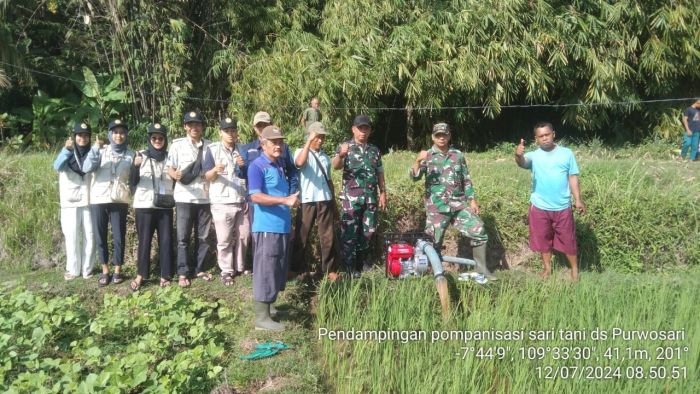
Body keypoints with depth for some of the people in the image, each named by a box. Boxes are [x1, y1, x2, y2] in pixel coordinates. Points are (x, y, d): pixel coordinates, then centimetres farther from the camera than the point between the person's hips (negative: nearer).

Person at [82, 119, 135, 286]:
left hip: (119, 201, 0)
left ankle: (117, 270, 15)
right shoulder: (101, 151, 5)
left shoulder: (130, 155, 7)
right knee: (101, 237, 6)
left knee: (119, 237, 1)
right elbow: (86, 168, -11)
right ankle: (105, 270, 18)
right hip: (98, 199, 0)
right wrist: (95, 148, -20)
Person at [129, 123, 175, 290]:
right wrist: (135, 166, -21)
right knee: (144, 240, 2)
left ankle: (165, 276, 9)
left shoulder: (170, 157, 9)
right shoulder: (141, 156, 3)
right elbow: (133, 182, -4)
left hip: (165, 206, 2)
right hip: (145, 205, -2)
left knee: (166, 240, 2)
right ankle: (141, 275, 12)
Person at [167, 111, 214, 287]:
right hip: (184, 197, -2)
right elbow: (170, 169, 0)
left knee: (203, 236, 8)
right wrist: (175, 175, -21)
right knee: (183, 237, 0)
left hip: (205, 197, 2)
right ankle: (183, 273, 7)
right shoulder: (177, 145, 2)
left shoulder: (209, 146, 8)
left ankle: (199, 269, 20)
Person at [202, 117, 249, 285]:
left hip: (242, 200, 4)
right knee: (224, 239, 0)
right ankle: (226, 271, 11)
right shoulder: (212, 149, -1)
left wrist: (244, 165, -10)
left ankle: (239, 267, 25)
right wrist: (215, 170, -28)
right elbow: (208, 177, -5)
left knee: (243, 236, 10)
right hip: (222, 202, -4)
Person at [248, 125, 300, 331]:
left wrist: (290, 200, 12)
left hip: (282, 226, 9)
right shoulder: (257, 166, -9)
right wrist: (285, 200, -26)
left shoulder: (279, 166, 17)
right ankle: (261, 317, 0)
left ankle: (267, 305, 29)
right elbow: (255, 196, -20)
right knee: (265, 271, -5)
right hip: (266, 227, -9)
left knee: (278, 270, 16)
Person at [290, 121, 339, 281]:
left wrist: (334, 202, 18)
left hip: (325, 201, 4)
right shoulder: (301, 152, -2)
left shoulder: (325, 157, 14)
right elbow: (299, 162, -28)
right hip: (307, 201, -4)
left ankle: (330, 269, 13)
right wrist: (309, 141, -25)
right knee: (302, 236, 4)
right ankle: (298, 268, 16)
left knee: (328, 236, 5)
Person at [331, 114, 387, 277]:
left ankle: (362, 260, 27)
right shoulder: (345, 146, -1)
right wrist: (340, 155, -40)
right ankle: (350, 266, 5)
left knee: (369, 230, 10)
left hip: (371, 197, 5)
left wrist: (383, 193, 11)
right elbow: (336, 166, -19)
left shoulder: (375, 150, 14)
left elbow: (380, 172, 18)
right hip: (351, 197, -5)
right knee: (350, 232, -3)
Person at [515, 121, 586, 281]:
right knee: (543, 238, 13)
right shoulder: (534, 156, -5)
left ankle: (574, 269, 28)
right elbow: (523, 162, -28)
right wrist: (518, 155, -52)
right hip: (539, 207, 0)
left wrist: (578, 199, -1)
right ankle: (547, 267, 31)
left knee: (567, 239, 11)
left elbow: (573, 177, 3)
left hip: (562, 207, 0)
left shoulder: (566, 153, -1)